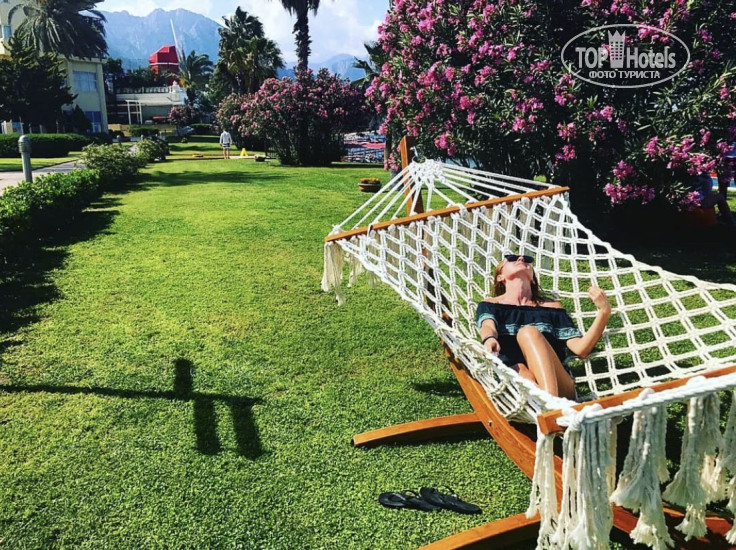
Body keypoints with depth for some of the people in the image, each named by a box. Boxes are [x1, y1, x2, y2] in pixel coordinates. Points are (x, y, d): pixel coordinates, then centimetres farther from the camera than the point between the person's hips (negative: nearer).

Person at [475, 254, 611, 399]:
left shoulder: (551, 306, 25)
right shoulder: (490, 304, 21)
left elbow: (581, 349, 12)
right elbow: (488, 326, -5)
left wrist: (604, 312, 0)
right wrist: (489, 339, -30)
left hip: (556, 384, 1)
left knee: (529, 332, -27)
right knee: (520, 370, -35)